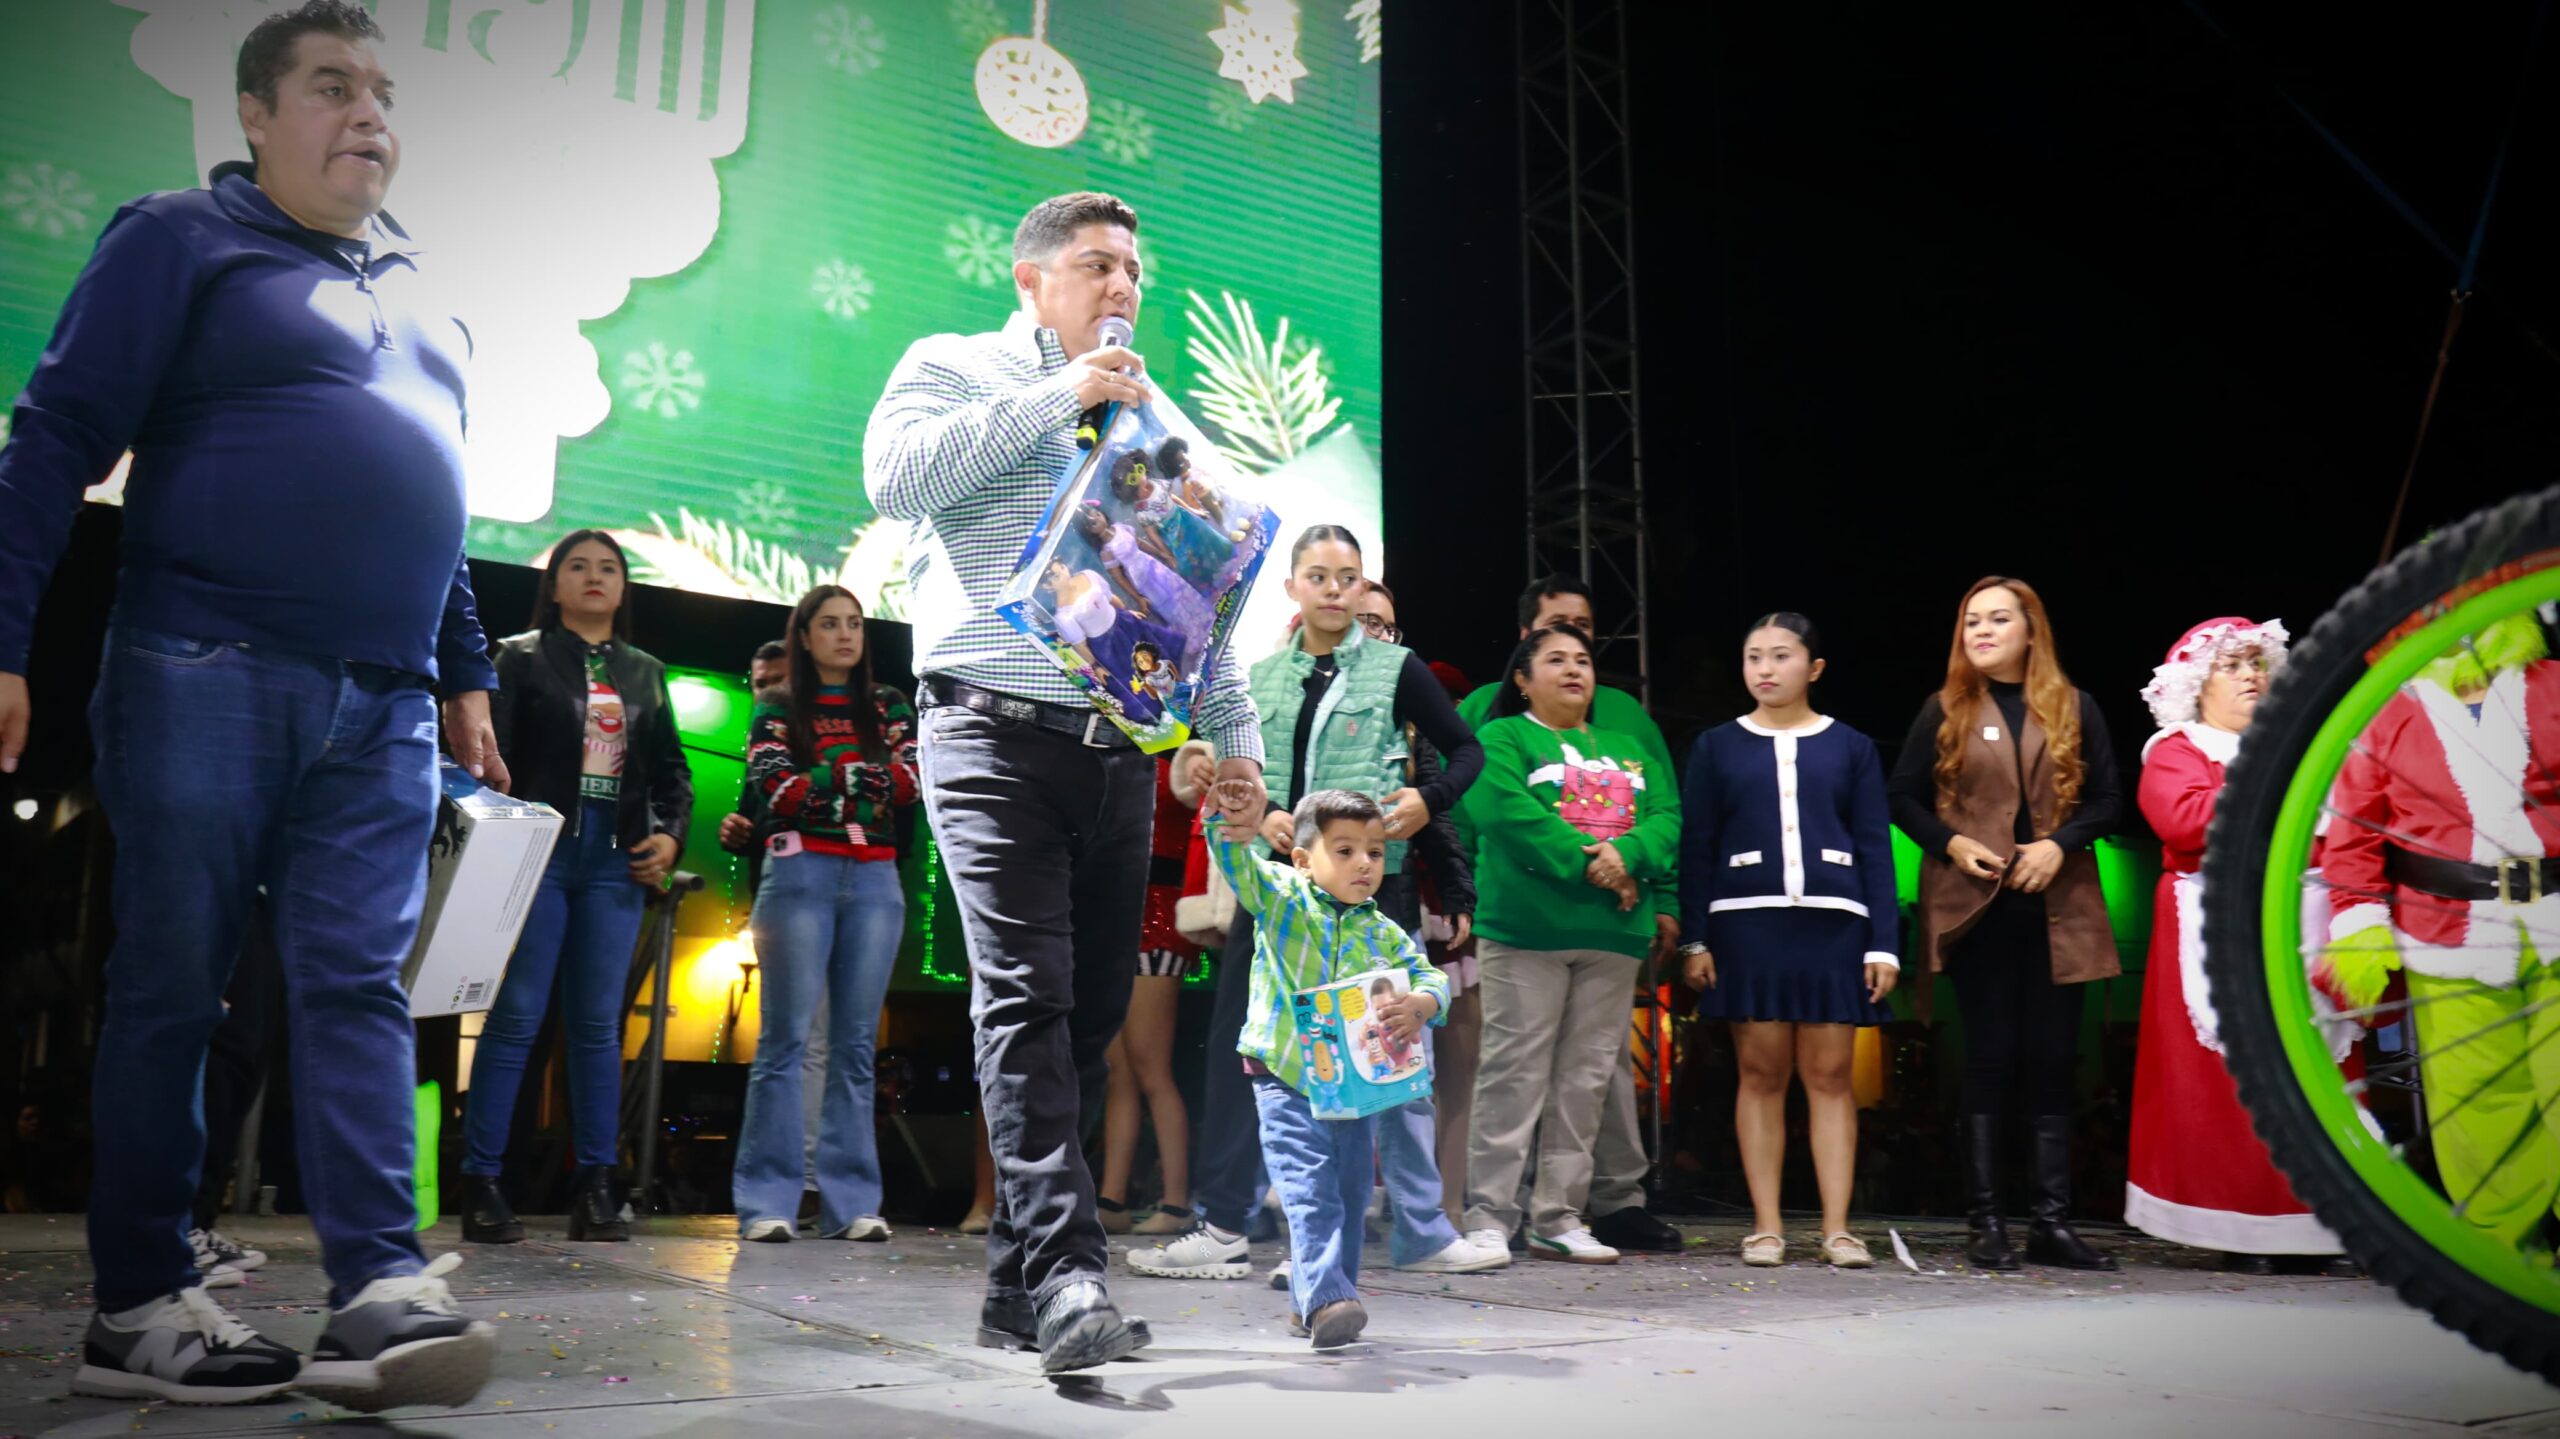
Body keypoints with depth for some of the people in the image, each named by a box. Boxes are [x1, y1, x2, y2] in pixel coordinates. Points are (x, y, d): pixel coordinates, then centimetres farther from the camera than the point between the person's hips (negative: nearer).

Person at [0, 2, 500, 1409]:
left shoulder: (423, 299, 22)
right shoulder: (182, 240, 3)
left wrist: (464, 672, 21)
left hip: (384, 712, 5)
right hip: (208, 679, -5)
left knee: (359, 990, -3)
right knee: (169, 990, 0)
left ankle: (381, 1295, -8)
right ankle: (140, 1306, 9)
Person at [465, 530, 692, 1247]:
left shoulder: (645, 671, 19)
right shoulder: (521, 657, 8)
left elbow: (672, 767, 18)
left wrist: (670, 835, 2)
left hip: (617, 860, 3)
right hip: (541, 849, -3)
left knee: (599, 1022, 3)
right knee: (517, 1016, -5)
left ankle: (596, 1188, 4)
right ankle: (482, 1185, -1)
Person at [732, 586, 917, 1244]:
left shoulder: (889, 707, 17)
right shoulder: (776, 711, 11)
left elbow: (909, 783, 2)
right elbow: (780, 790, -4)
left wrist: (823, 783, -11)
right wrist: (859, 775, -9)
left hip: (875, 881, 3)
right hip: (800, 874, -2)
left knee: (856, 1043, 1)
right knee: (786, 1038, -7)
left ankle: (851, 1203, 2)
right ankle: (769, 1202, -6)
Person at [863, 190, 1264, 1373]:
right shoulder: (955, 367, 10)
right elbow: (894, 474, -11)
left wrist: (1235, 737, 13)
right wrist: (1057, 396, -8)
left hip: (1115, 747, 5)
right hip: (997, 732, -5)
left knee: (1091, 1010, 3)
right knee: (1026, 999, -16)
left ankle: (1020, 1285, 11)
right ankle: (1067, 1271, -19)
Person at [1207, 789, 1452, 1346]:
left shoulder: (1385, 934, 9)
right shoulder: (1282, 898, -2)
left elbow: (1431, 977, 1)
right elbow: (1240, 864, -16)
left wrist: (1418, 1005, -22)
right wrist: (1233, 827, -38)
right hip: (1285, 1078, -5)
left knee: (1349, 1195, 11)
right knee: (1310, 1188, -18)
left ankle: (1311, 1305, 25)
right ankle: (1327, 1298, -22)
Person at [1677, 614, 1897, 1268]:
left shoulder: (1851, 747, 9)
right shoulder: (1717, 747, 9)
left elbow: (1875, 848, 7)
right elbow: (1696, 848, 7)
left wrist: (1884, 943, -1)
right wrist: (1694, 939, -2)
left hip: (1833, 921, 0)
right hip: (1746, 921, 0)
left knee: (1829, 1074, 0)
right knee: (1761, 1072, 1)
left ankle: (1837, 1228, 5)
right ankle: (1765, 1226, 8)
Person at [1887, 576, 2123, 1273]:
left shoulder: (2073, 709, 8)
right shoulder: (1944, 712, 6)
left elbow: (2107, 797, 6)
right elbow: (1903, 797, 6)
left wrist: (2061, 844, -11)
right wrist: (1952, 844, -11)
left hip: (2056, 908, 1)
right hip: (1977, 908, -1)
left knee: (2052, 1059, 3)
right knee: (1991, 1056, 0)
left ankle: (2052, 1221, 10)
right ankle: (1987, 1222, 5)